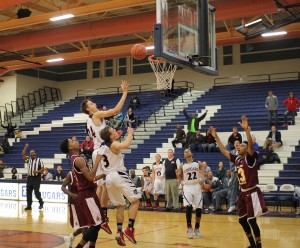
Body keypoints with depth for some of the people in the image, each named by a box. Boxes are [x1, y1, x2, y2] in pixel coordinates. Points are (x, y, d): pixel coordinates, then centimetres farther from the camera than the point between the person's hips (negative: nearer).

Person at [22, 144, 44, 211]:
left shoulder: (39, 160, -1)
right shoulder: (28, 159, 7)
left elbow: (42, 169, -3)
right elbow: (23, 155, -10)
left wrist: (37, 171, -21)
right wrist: (25, 147, -16)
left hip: (37, 178, -4)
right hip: (29, 177, 4)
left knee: (36, 191, -10)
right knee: (28, 192, 4)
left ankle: (41, 202, 13)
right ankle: (29, 206, 12)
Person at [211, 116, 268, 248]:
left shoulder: (250, 158, -12)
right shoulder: (237, 159, 8)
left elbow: (251, 145, -31)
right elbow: (224, 151, 16)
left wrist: (247, 130, -44)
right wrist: (216, 137, 12)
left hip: (252, 193, -8)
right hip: (243, 193, 8)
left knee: (252, 221, -6)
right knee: (242, 220, 12)